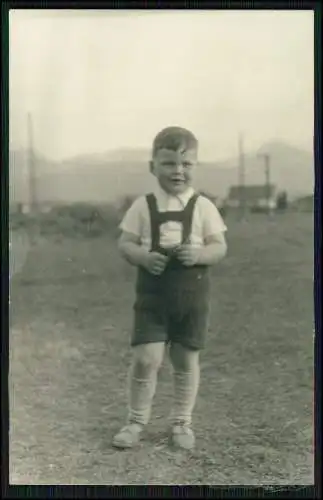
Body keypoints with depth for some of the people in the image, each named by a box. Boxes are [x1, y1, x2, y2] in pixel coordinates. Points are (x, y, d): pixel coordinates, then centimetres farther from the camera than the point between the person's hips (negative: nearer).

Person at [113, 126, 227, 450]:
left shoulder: (203, 207, -1)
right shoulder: (143, 206, 0)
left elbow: (219, 247, -3)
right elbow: (124, 244, -1)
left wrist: (199, 254, -23)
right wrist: (143, 257, -21)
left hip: (192, 294, 1)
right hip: (153, 293, 0)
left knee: (187, 360, 9)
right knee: (146, 359, -5)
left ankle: (181, 421, 26)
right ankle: (136, 420, 14)